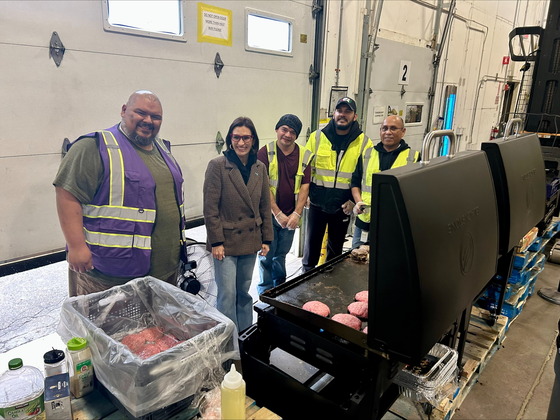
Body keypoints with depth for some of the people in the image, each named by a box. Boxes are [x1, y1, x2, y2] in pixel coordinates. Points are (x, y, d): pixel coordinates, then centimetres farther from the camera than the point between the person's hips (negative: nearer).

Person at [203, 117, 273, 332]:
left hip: (250, 241, 5)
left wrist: (266, 239, 8)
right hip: (226, 241, -5)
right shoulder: (217, 166, -10)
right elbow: (210, 208, -11)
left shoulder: (260, 168, 5)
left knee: (244, 292, 17)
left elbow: (265, 206, 10)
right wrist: (216, 241, -13)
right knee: (227, 294, 0)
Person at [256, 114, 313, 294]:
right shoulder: (265, 153, -8)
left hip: (291, 216, 3)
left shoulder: (304, 156, 2)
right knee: (266, 256, 5)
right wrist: (278, 214, -14)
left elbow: (304, 186, 0)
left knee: (281, 254, 16)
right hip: (268, 214, -3)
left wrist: (296, 213, -9)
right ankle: (265, 293, 22)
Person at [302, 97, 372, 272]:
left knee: (335, 247, 17)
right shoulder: (317, 137, -3)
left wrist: (354, 200, -7)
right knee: (312, 244, 10)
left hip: (343, 206, 0)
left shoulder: (364, 142, -4)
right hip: (317, 203, 0)